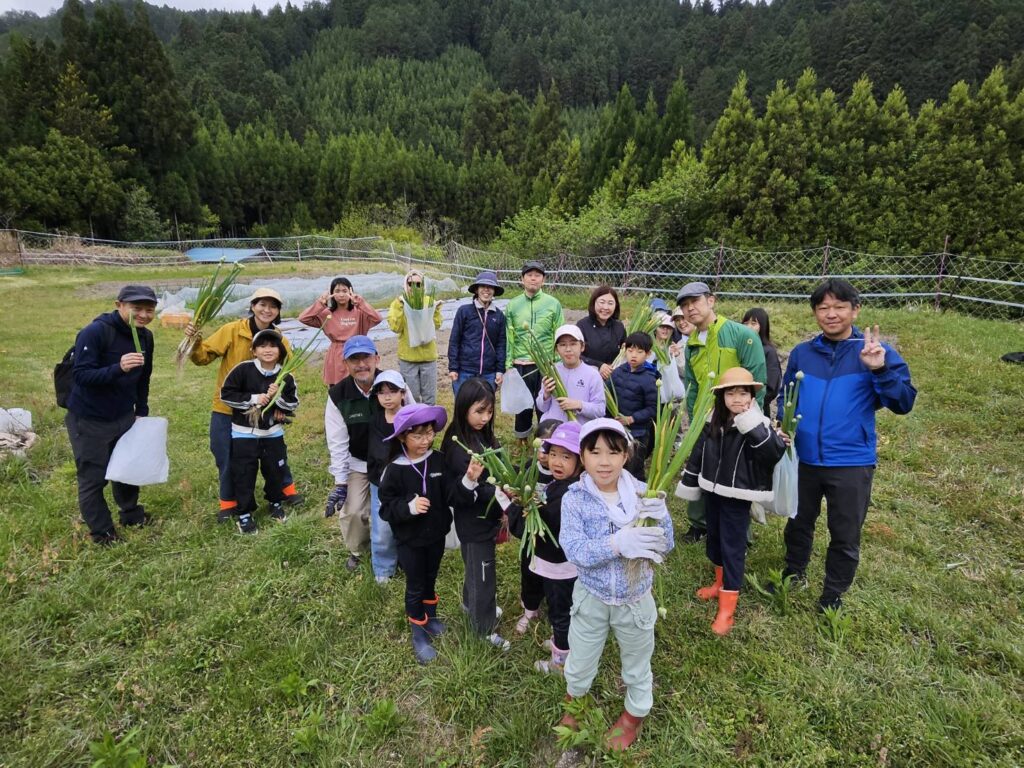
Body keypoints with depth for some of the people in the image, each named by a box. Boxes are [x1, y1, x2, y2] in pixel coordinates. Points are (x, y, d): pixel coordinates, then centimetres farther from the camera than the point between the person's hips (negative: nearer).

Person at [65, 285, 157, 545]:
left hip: (124, 416, 6)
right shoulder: (94, 333, -22)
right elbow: (80, 375, -26)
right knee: (93, 477, 3)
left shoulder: (145, 337, 1)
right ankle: (102, 532, 20)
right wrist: (118, 368, -41)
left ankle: (131, 514, 38)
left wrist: (142, 412, 12)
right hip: (88, 421, -6)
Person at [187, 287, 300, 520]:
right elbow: (204, 356, -11)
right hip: (227, 408, -1)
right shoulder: (232, 331, -12)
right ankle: (229, 502, 26)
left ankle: (287, 488, 32)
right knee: (226, 457, 7)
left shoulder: (279, 341, -4)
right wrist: (196, 342, -32)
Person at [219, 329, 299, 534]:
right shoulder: (243, 369, -13)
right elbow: (226, 394, -12)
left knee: (274, 469, 13)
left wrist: (278, 397, -20)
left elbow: (294, 404, -1)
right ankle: (244, 513, 18)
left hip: (273, 432, 3)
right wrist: (254, 399, -19)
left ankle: (276, 503, 36)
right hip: (244, 432, -2)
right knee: (244, 473, 4)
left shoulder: (285, 376, -6)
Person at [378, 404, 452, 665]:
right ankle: (418, 633, 34)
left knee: (430, 579, 24)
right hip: (410, 540, -3)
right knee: (415, 586, 14)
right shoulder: (394, 470, -20)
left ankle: (430, 616, 48)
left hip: (436, 534, 3)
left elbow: (449, 496, -8)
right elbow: (385, 508, -16)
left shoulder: (439, 460, -12)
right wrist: (408, 506, -33)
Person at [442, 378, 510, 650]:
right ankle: (485, 627, 33)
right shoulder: (458, 447, -27)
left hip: (487, 517, 8)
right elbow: (455, 496, -25)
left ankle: (473, 604, 55)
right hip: (473, 524, -8)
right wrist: (469, 481, -43)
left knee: (477, 569, 30)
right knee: (483, 576, 11)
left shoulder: (484, 436, -3)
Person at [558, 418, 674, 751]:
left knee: (637, 663, 25)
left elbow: (665, 545, -14)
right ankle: (575, 699, 58)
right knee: (580, 659, 24)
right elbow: (574, 550, -27)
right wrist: (617, 543, -42)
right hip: (591, 598, 0)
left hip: (635, 599, 0)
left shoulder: (642, 494, -16)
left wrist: (658, 519, -36)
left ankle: (634, 714, 55)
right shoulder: (574, 498, -19)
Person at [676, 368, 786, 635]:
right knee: (714, 537, 19)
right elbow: (698, 453, 9)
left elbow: (775, 453, -31)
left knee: (733, 546, 0)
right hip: (712, 490, 6)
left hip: (738, 496, -6)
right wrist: (688, 482, 12)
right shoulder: (712, 420, 1)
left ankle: (727, 607, 8)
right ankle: (720, 583, 41)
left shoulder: (756, 424, -15)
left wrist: (752, 425, -37)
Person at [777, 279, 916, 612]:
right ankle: (793, 576, 43)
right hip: (804, 458, 3)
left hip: (851, 462, -3)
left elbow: (904, 403, -12)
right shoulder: (802, 353, 3)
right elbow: (785, 397, 13)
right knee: (798, 524, 21)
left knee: (845, 536, 11)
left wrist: (880, 370, -26)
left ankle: (832, 597, 31)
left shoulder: (875, 352, -7)